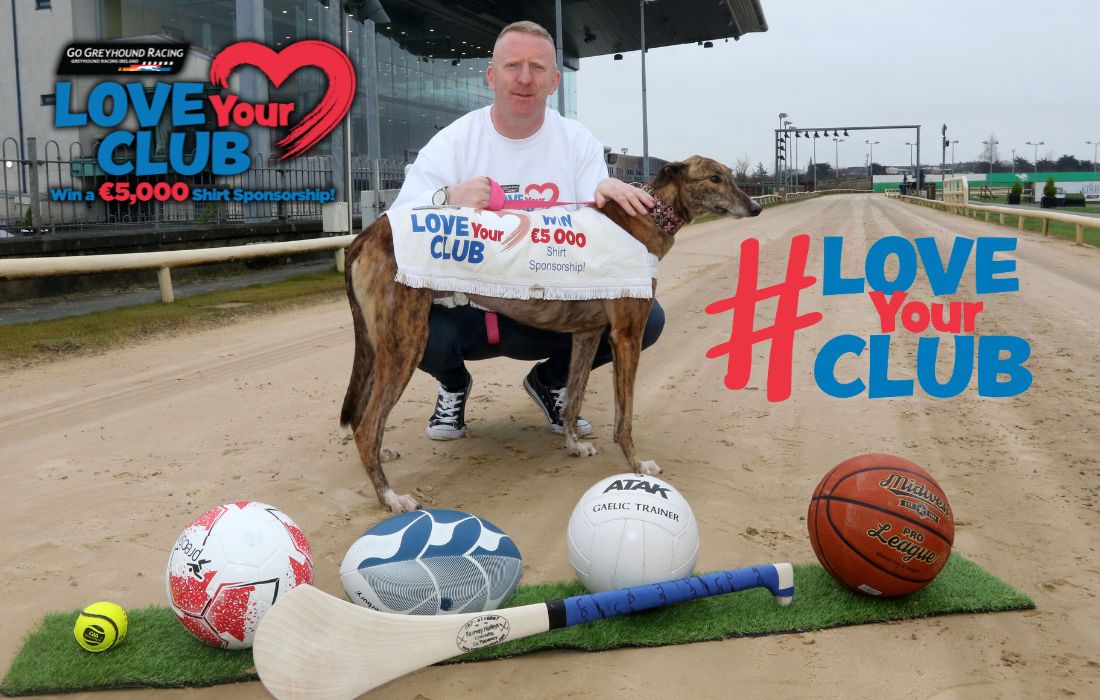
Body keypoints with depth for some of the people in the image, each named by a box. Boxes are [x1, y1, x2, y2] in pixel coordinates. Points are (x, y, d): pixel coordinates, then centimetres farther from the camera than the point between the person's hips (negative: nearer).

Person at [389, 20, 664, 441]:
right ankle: (454, 384, 8)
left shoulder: (579, 142, 1)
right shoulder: (451, 143, -6)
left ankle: (551, 380, 12)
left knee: (644, 315, -19)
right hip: (468, 307, -2)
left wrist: (608, 196, -27)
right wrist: (447, 200, -35)